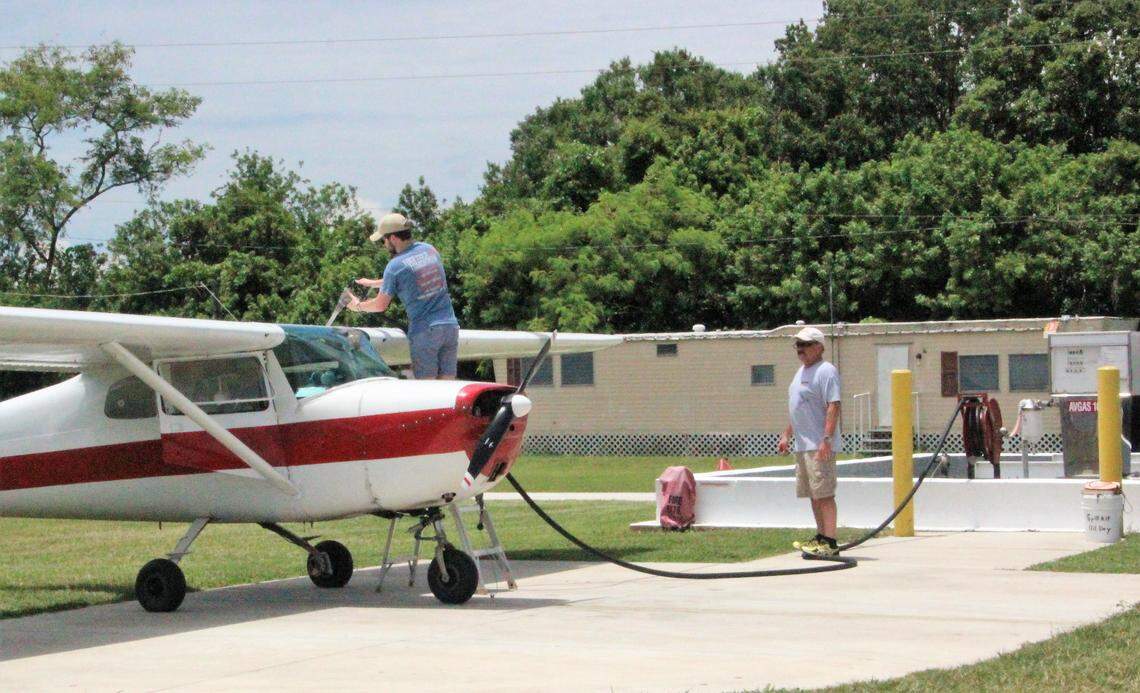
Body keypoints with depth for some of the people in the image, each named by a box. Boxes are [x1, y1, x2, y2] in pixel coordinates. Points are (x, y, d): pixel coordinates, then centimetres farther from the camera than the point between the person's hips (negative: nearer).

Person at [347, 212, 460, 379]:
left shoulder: (395, 266, -7)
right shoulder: (429, 250, 11)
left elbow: (381, 305, 1)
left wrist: (358, 306, 23)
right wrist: (373, 283, 38)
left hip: (424, 331, -5)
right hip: (450, 326, 5)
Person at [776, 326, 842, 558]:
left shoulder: (825, 371, -12)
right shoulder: (802, 371, 20)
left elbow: (833, 406, -20)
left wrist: (826, 439, -27)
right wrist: (786, 435, 27)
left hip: (819, 445, -10)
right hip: (803, 444, 10)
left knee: (824, 494, -11)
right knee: (814, 494, 14)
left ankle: (830, 543, -11)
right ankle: (821, 537, 22)